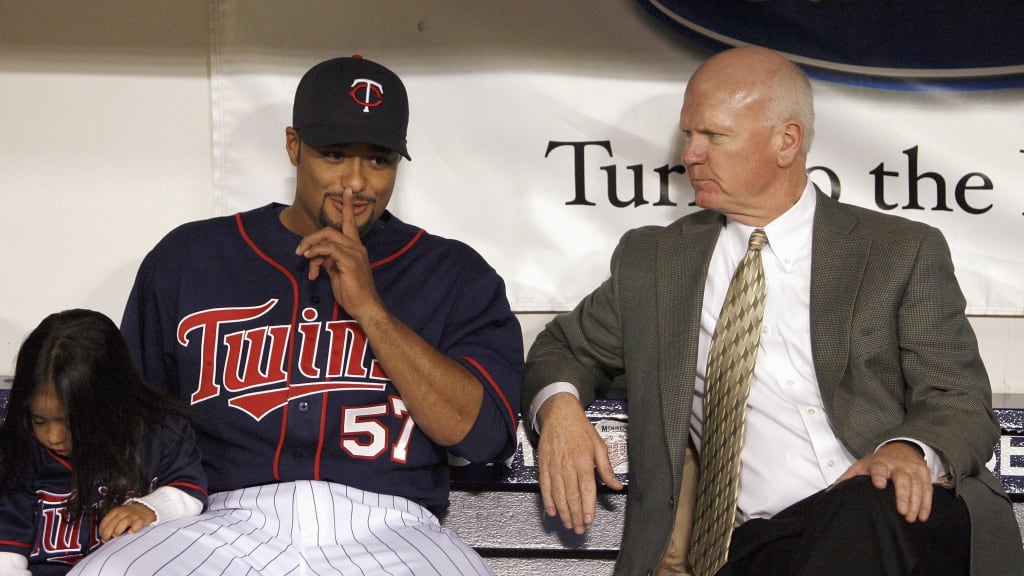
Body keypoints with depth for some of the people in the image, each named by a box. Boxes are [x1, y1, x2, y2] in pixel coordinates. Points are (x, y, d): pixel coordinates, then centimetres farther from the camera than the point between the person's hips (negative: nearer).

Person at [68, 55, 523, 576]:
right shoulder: (187, 259, 16)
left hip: (389, 530, -1)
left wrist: (370, 308, -6)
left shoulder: (454, 275, 12)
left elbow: (480, 432, -1)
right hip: (230, 526, 1)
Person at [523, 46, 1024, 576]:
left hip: (901, 519, -1)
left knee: (874, 508, -38)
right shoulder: (652, 260, 20)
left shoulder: (903, 253, 12)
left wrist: (910, 453, -19)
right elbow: (564, 348, 30)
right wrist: (559, 406, 4)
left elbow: (961, 399, 6)